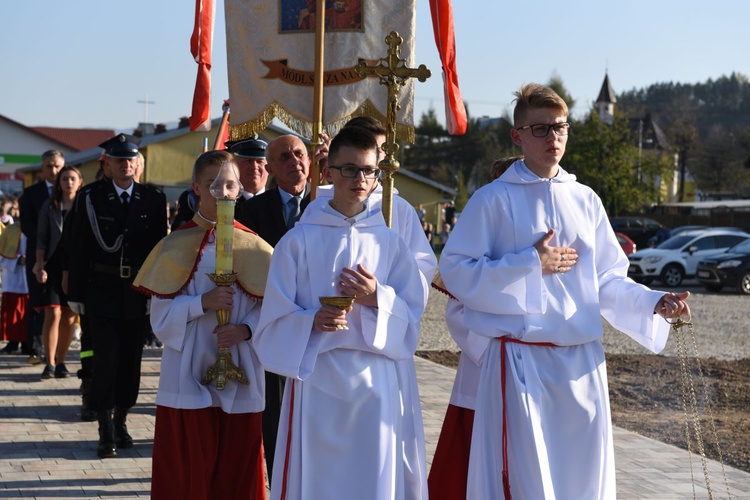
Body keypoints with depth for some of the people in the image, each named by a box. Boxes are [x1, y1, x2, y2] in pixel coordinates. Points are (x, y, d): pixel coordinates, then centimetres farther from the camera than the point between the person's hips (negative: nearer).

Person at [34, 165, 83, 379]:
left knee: (69, 318, 4)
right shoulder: (49, 207, 7)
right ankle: (49, 363, -7)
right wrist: (40, 266, -3)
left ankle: (60, 362, 13)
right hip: (55, 265, -1)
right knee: (53, 314, -10)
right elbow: (41, 239, 6)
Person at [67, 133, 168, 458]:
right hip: (102, 291, -1)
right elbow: (80, 249, 1)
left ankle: (121, 420, 23)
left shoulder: (153, 199, 2)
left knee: (131, 359, 9)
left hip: (138, 292, 2)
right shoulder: (92, 199, 0)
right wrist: (76, 294, -1)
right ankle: (106, 431, 1)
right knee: (105, 360, -3)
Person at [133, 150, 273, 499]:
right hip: (188, 378, -1)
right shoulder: (176, 245, 1)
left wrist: (245, 329, -16)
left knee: (236, 472, 4)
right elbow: (160, 315, -3)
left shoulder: (252, 246, 3)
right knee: (188, 472, 1)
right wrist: (203, 303, -17)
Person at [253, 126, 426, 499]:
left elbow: (411, 316, 4)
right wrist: (312, 322, -19)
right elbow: (276, 321, 0)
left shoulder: (389, 242, 6)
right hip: (316, 379, -1)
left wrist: (378, 300, -14)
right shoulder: (299, 241, 0)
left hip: (376, 381, 2)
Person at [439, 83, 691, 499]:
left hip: (582, 360, 4)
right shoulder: (493, 200, -3)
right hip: (520, 359, -4)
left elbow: (608, 280, 12)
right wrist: (531, 265, -12)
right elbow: (455, 271, -7)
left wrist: (652, 303, -6)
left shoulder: (585, 200, 10)